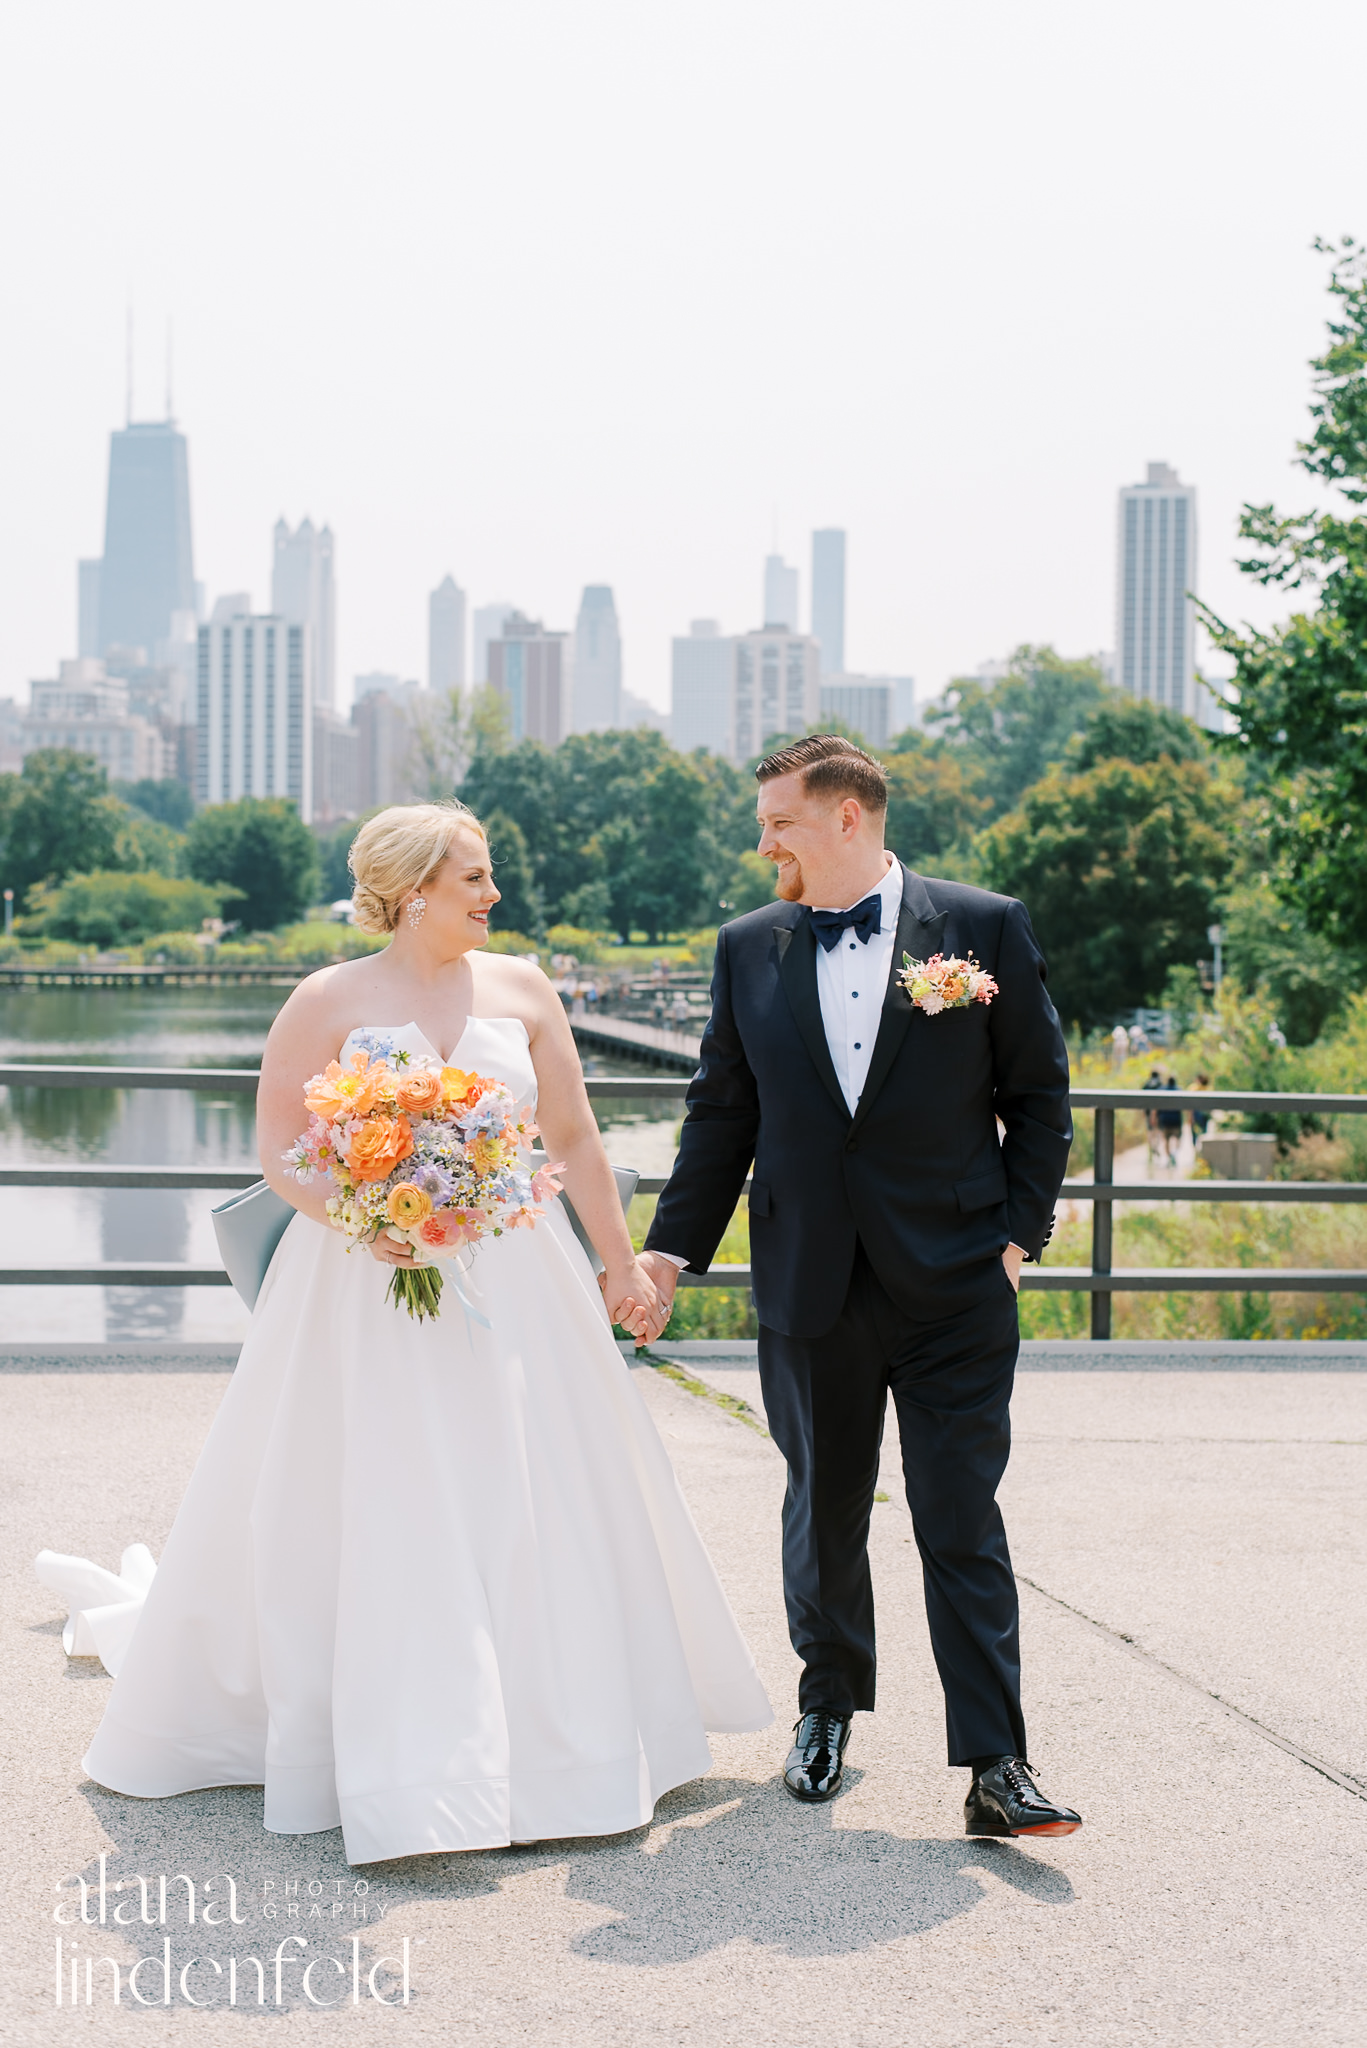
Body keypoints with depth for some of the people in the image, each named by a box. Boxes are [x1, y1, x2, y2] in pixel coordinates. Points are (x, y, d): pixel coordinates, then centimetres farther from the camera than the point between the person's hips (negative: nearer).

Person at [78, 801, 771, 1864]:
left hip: (514, 1285, 3)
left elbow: (575, 1139, 8)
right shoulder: (331, 1001, -3)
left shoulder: (521, 989, 5)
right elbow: (280, 1148, -4)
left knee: (536, 1510, 7)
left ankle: (559, 1739, 24)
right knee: (376, 1517, -2)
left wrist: (622, 1263, 6)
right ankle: (401, 1764, 7)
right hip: (370, 1288, -3)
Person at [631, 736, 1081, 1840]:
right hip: (811, 1290, 3)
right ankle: (830, 1702, 34)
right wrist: (670, 1253, 6)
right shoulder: (750, 948, 6)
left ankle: (997, 1765, -2)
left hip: (954, 1287, -3)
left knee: (963, 1524, -5)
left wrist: (1018, 1232, -4)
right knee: (823, 1511, 14)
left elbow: (1039, 1095, 2)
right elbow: (722, 1114, 11)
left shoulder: (986, 927, -2)